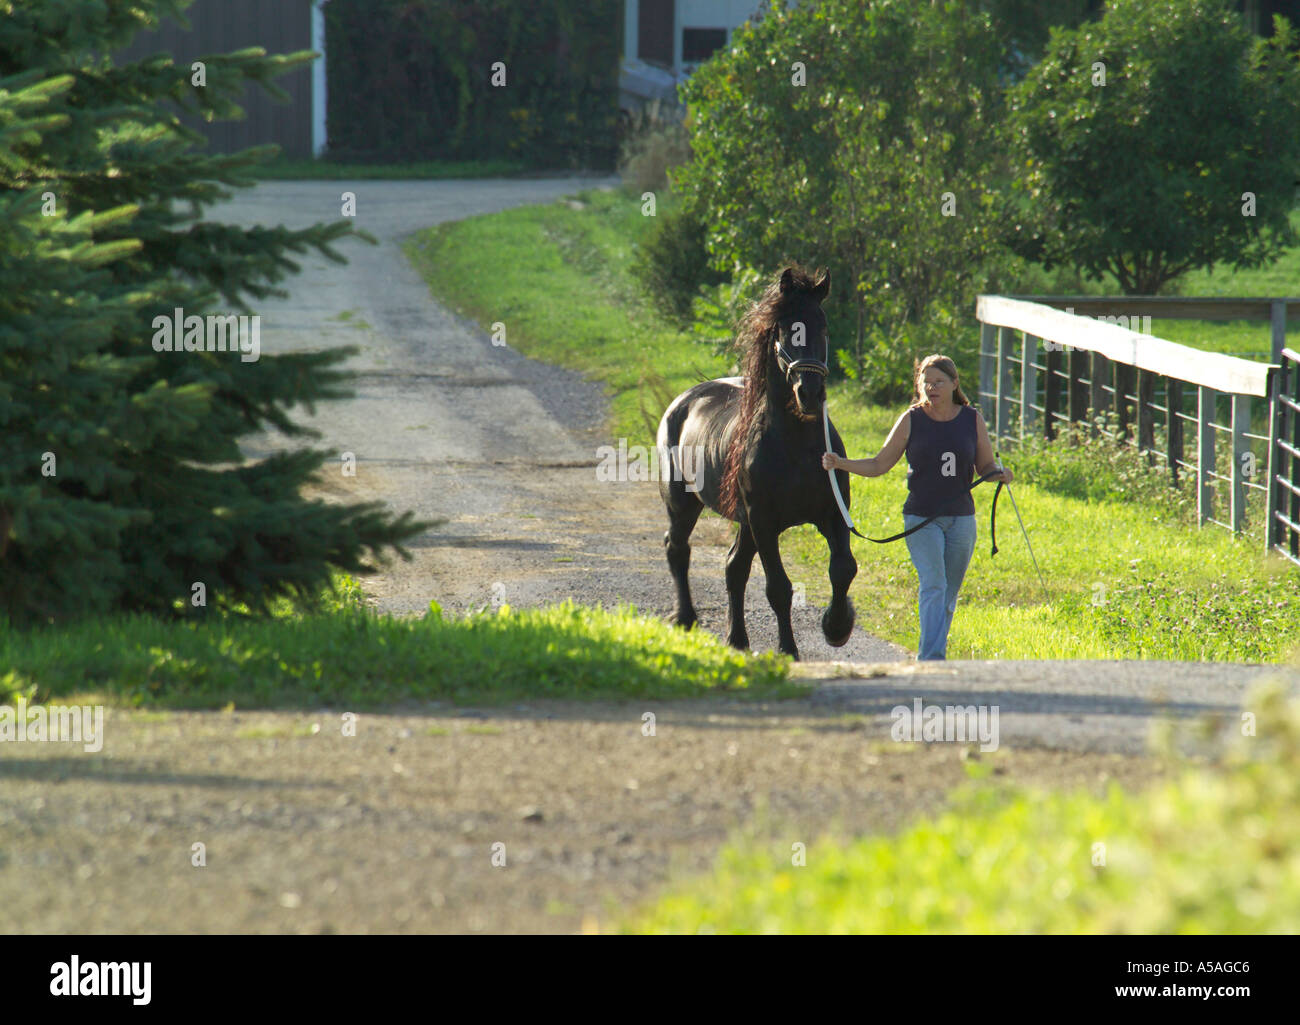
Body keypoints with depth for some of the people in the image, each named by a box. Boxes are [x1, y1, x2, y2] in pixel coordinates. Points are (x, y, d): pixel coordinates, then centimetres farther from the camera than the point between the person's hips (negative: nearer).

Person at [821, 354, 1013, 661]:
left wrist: (1000, 473, -11)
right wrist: (840, 463, -9)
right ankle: (931, 657, -26)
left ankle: (930, 655, 22)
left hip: (961, 519, 3)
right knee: (933, 585, -19)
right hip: (921, 519, -3)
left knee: (949, 593, 8)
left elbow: (986, 466, 12)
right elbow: (879, 465, 4)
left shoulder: (972, 420, 4)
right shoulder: (911, 421, 0)